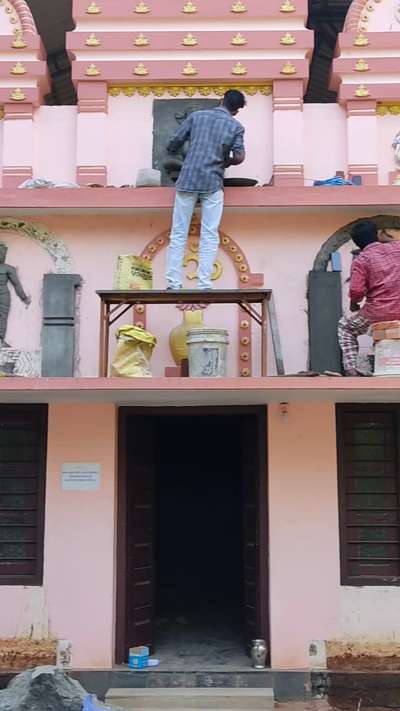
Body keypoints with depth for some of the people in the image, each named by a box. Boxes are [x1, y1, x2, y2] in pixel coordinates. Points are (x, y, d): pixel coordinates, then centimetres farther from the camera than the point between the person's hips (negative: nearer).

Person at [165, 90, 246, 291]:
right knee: (209, 237, 1)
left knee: (178, 234, 3)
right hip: (212, 184, -1)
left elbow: (172, 144, 10)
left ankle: (173, 284, -2)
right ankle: (204, 285, -6)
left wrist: (170, 148, 33)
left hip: (187, 181, 1)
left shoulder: (197, 116, 10)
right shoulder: (236, 127, 6)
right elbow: (239, 157, -6)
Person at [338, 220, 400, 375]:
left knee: (345, 327, 23)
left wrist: (353, 304, 6)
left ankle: (351, 369, 11)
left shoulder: (360, 261, -7)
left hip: (377, 314, -3)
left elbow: (356, 291, -17)